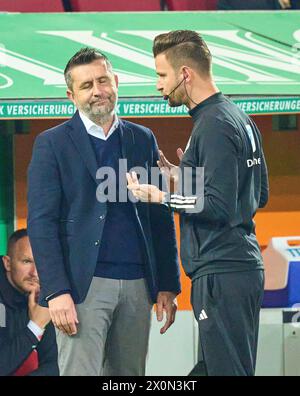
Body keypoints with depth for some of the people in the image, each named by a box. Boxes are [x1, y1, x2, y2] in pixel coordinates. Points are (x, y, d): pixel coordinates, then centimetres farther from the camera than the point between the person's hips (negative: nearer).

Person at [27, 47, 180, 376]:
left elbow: (161, 218, 15)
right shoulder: (52, 144, 2)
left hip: (137, 287, 4)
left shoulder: (143, 140, 14)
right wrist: (56, 292, -13)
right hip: (84, 286, -4)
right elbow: (41, 222, -4)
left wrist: (168, 286, 8)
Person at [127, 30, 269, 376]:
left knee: (226, 371, -10)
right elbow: (260, 195, 22)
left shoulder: (214, 126, -14)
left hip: (222, 274, -10)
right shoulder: (239, 118, 16)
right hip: (244, 267, 10)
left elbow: (219, 207, -20)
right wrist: (184, 176, 18)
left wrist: (160, 197, -11)